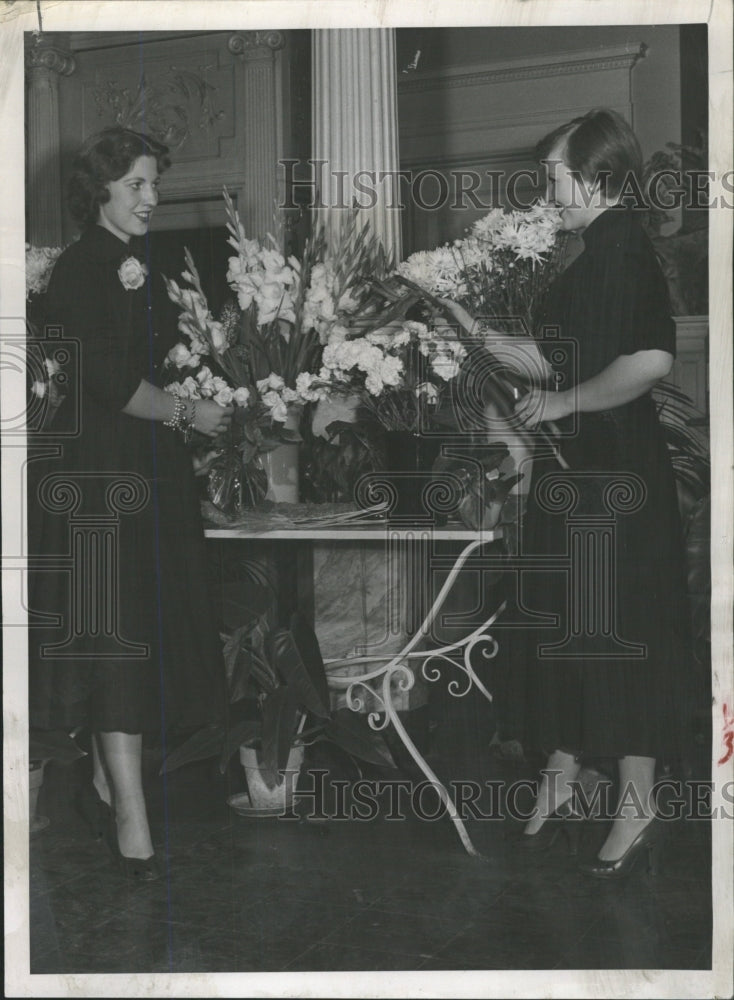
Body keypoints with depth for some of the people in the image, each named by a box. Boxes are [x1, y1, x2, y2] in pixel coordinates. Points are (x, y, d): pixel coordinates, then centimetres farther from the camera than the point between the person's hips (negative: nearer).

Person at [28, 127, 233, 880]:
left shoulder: (143, 269, 17)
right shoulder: (79, 270, -9)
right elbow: (108, 381, -15)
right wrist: (186, 414, -8)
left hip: (152, 466, 8)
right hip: (96, 469, -8)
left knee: (141, 632, 10)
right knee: (114, 635, -8)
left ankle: (106, 788, 22)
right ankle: (131, 818, -5)